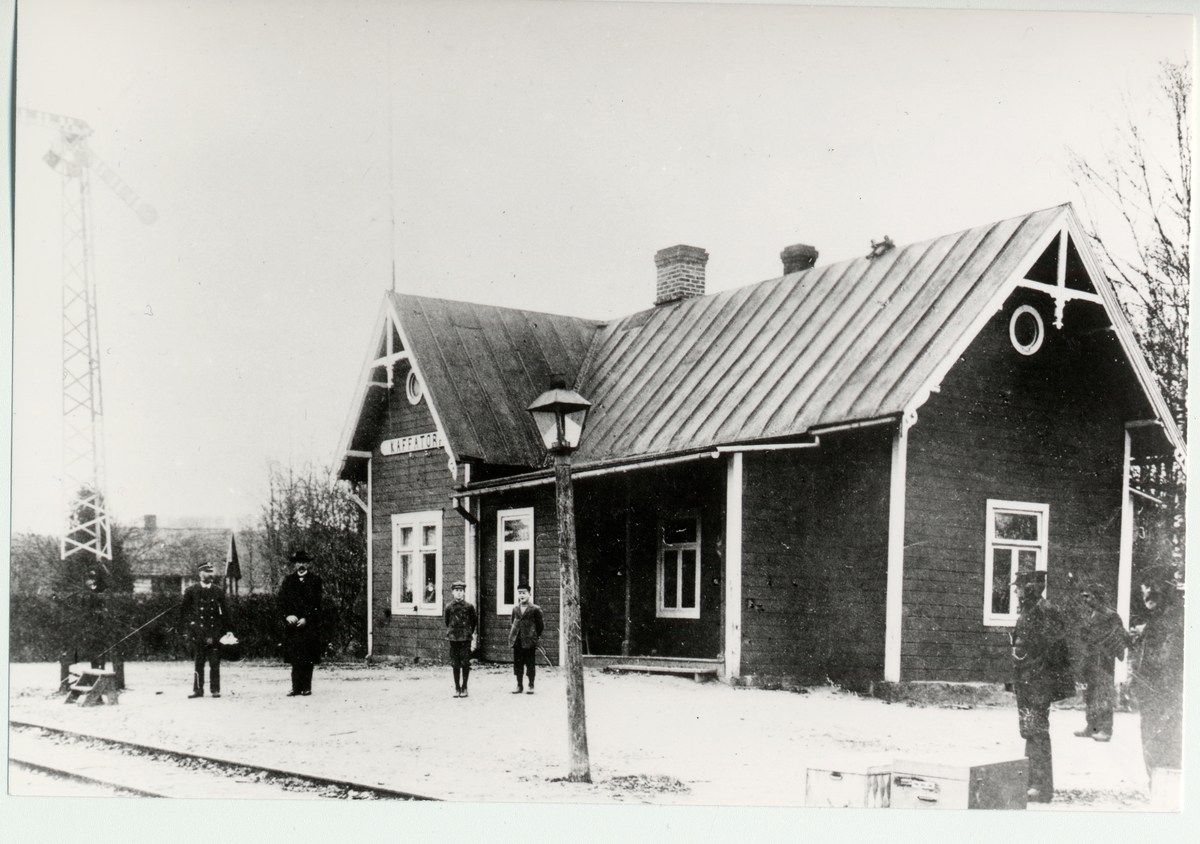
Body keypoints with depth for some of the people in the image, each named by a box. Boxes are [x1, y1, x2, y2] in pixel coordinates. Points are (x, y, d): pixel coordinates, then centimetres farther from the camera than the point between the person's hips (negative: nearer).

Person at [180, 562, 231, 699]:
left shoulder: (218, 592, 9)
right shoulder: (191, 591, 4)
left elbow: (224, 613, 12)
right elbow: (184, 610, 9)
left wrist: (224, 631, 6)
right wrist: (190, 625, 0)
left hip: (214, 634, 1)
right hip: (198, 633, -1)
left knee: (215, 663, -1)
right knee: (199, 662, 0)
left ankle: (215, 689, 4)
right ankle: (198, 689, 7)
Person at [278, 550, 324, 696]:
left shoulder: (315, 580, 4)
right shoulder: (288, 581, 13)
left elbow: (317, 603, -2)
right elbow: (281, 602, 8)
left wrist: (306, 618, -11)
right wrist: (287, 615, -8)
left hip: (309, 624, -2)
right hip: (292, 624, 2)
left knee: (308, 659, -3)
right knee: (294, 658, 0)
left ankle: (306, 687, 2)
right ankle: (296, 687, 3)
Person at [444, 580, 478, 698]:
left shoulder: (469, 606, -3)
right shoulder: (449, 607, 1)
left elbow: (474, 621, 9)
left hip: (466, 639, -2)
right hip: (453, 639, 2)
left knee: (465, 663, 0)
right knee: (455, 664, 5)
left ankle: (464, 688, 8)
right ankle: (457, 688, 13)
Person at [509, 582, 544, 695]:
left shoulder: (535, 609, -5)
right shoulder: (515, 609, 9)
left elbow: (540, 625, -1)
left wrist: (535, 637, -1)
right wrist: (511, 635, 9)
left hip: (529, 642, -5)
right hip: (517, 641, 5)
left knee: (530, 664, 1)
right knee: (517, 663, 8)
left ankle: (531, 686, 10)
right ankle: (519, 686, 17)